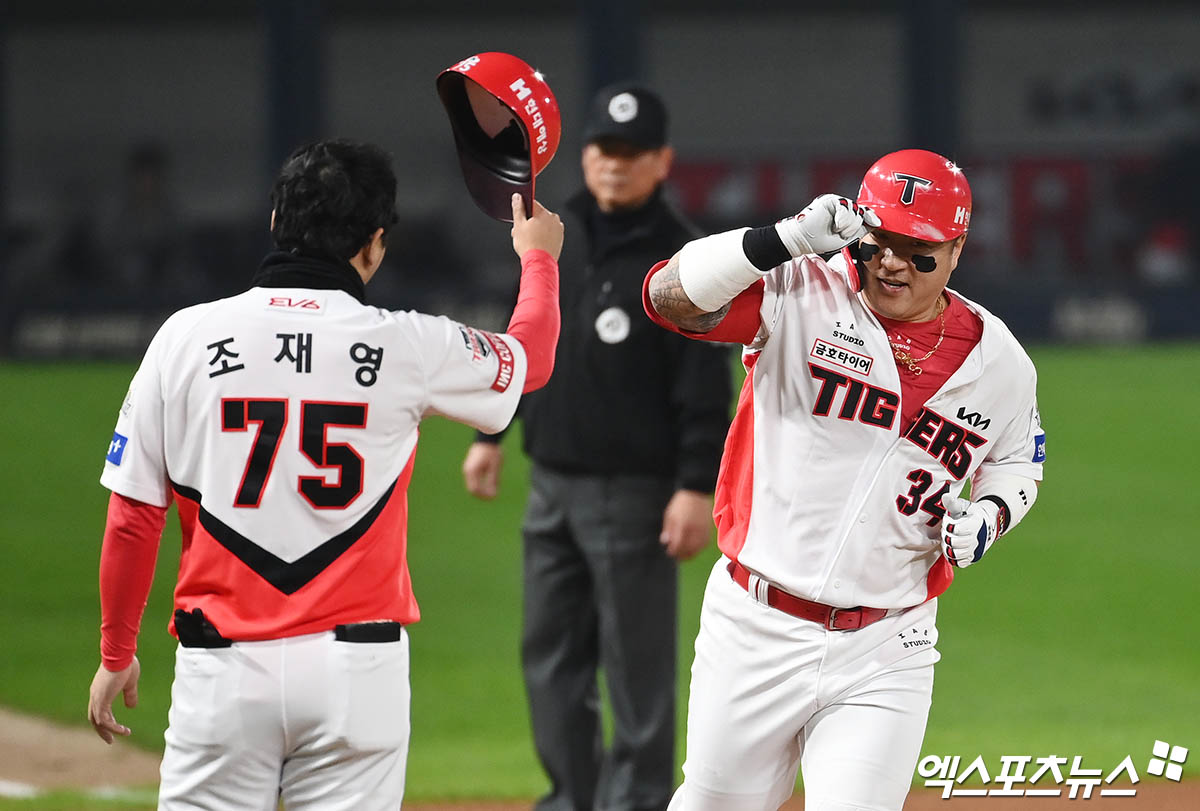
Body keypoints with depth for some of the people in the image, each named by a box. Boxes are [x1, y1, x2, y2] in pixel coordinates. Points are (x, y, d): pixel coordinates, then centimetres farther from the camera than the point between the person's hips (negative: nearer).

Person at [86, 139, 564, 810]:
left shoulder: (185, 338, -2)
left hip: (222, 670, 0)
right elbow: (531, 357, 18)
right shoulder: (407, 346, -3)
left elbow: (132, 517, 2)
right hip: (357, 670, 0)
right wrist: (538, 257, 39)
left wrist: (116, 653, 14)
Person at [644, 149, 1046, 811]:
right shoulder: (802, 296, -7)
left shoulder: (1000, 363, 3)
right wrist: (790, 237, -30)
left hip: (884, 655, 1)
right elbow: (670, 295, -20)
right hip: (755, 629, -1)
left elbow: (1016, 460, 21)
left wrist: (989, 514, -2)